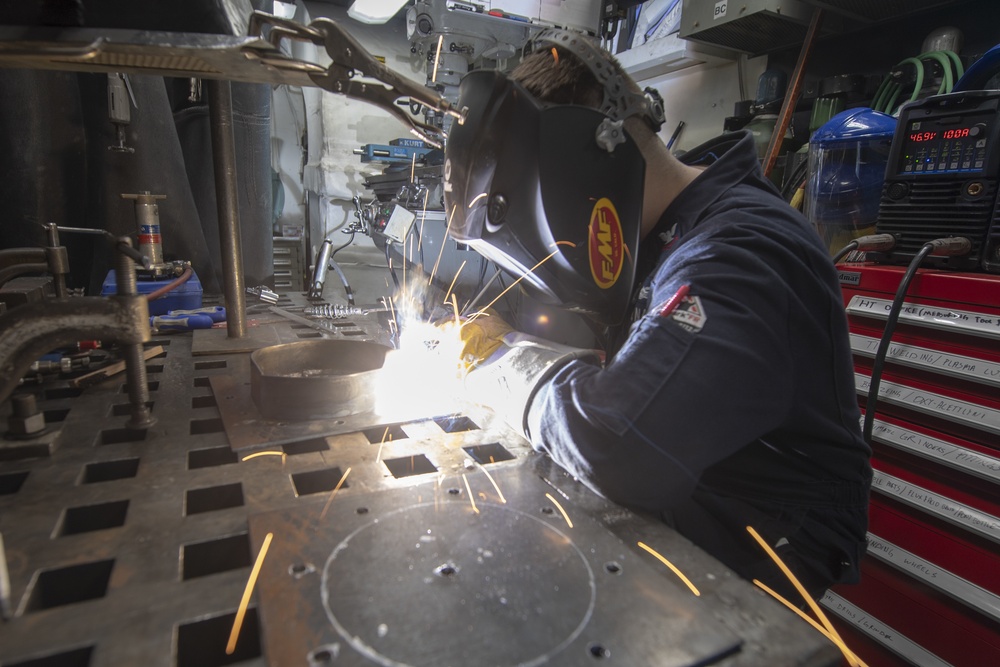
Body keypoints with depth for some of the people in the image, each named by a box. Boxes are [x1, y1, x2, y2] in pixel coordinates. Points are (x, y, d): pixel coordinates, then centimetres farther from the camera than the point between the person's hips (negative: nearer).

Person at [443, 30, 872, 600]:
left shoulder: (741, 253, -29)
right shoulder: (656, 234, 4)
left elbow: (617, 450, -41)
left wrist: (509, 359, -21)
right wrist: (499, 335, -6)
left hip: (749, 556, -8)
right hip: (669, 503, 8)